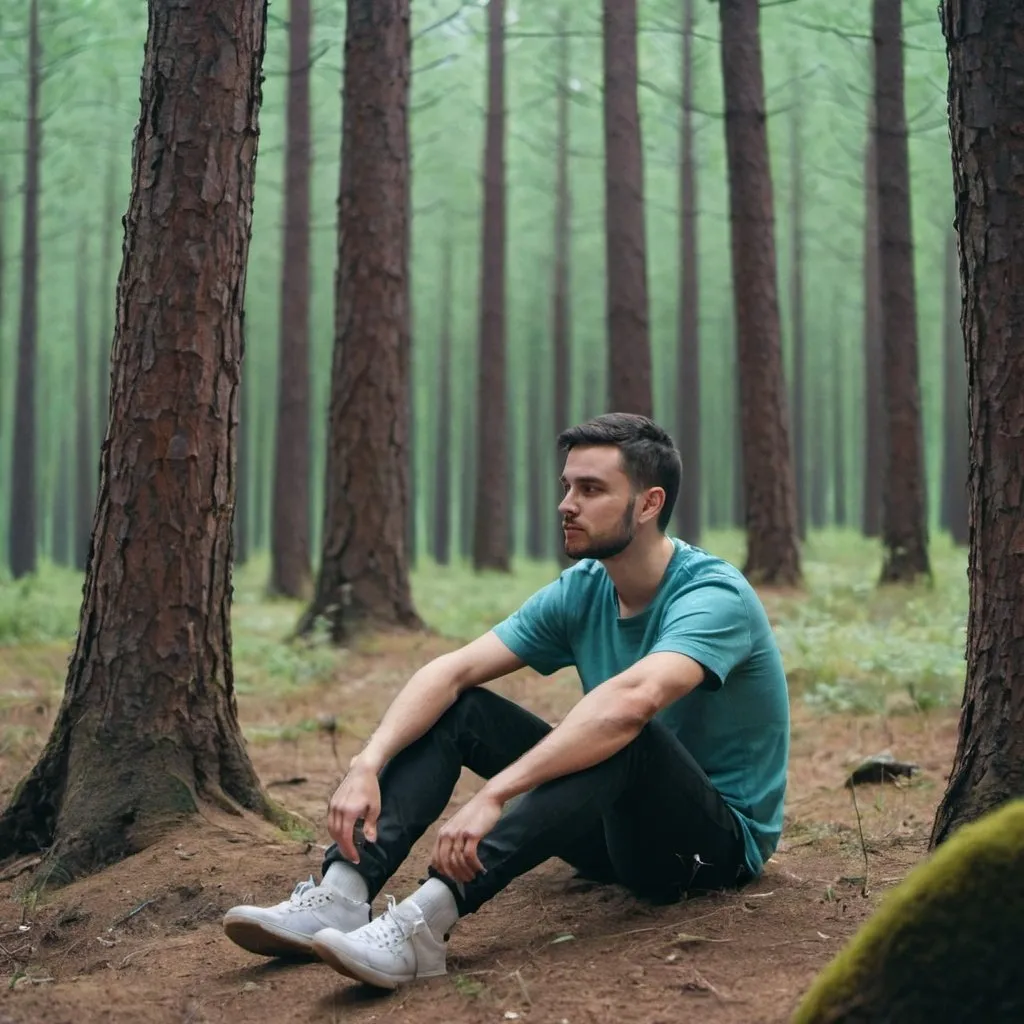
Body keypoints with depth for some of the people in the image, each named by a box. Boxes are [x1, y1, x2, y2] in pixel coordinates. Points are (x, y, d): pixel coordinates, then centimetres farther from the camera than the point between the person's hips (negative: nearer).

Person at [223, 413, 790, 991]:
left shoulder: (714, 596, -22)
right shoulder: (580, 592, 0)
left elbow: (631, 701, -42)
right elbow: (453, 671, -10)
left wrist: (493, 797, -48)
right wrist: (369, 764, -26)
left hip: (722, 839, -7)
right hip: (620, 826, 7)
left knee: (625, 736, -38)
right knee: (457, 709, -6)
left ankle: (424, 923, -48)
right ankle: (342, 895, -24)